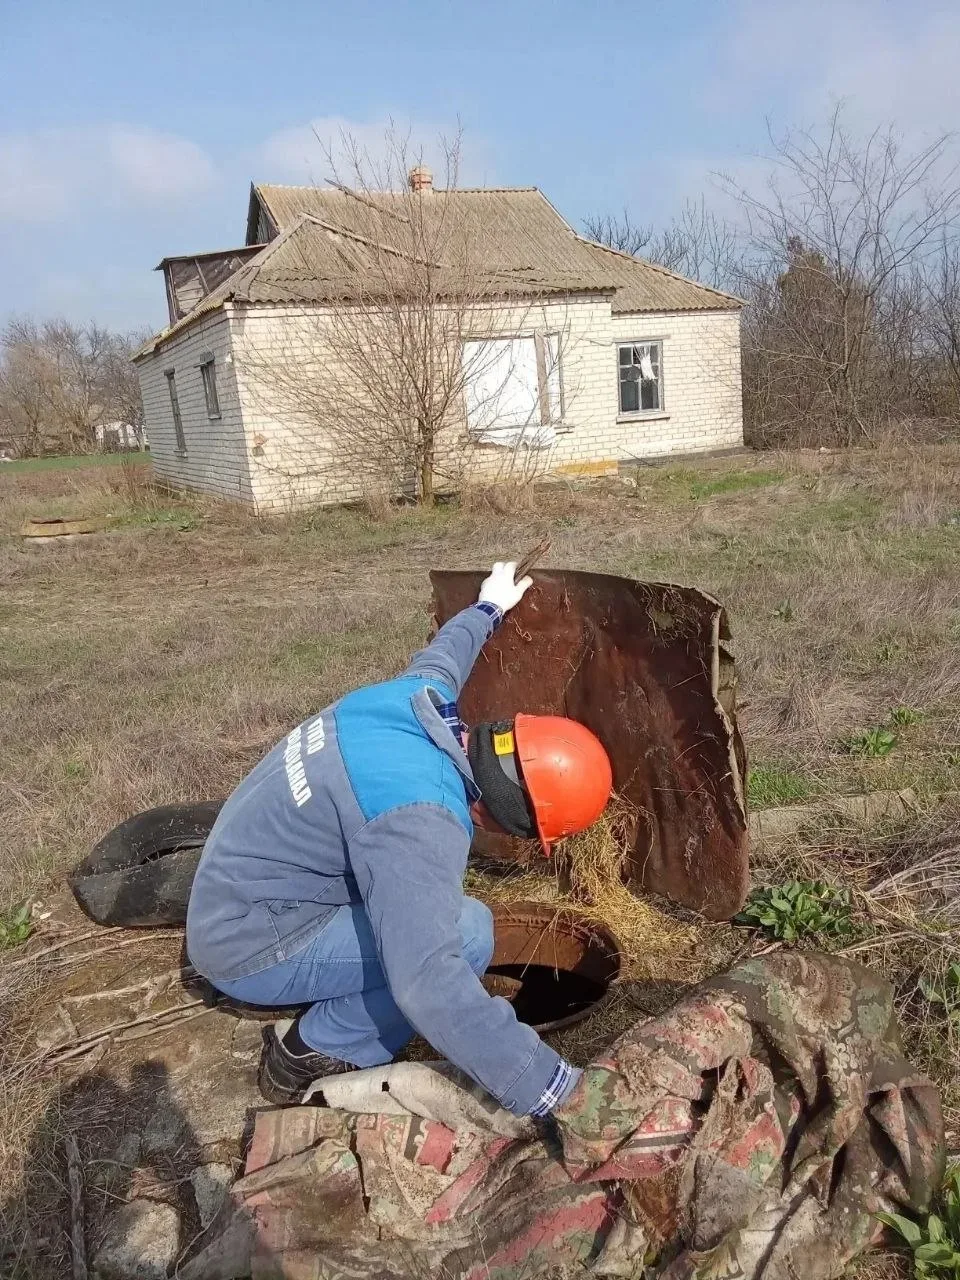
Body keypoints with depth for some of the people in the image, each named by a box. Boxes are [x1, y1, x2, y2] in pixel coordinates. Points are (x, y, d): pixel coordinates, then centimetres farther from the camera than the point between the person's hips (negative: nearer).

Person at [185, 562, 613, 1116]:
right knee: (468, 931, -19)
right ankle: (313, 1055, -2)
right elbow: (430, 983, -42)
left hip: (235, 893, 9)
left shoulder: (421, 698, -9)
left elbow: (440, 655, 16)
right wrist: (554, 1090, -38)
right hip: (250, 946, -9)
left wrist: (488, 609, 34)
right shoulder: (419, 817, -35)